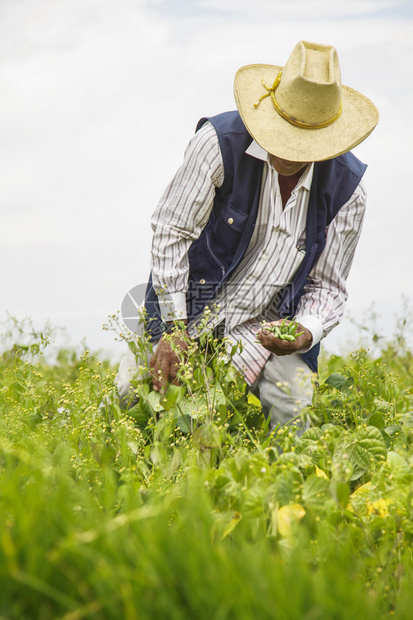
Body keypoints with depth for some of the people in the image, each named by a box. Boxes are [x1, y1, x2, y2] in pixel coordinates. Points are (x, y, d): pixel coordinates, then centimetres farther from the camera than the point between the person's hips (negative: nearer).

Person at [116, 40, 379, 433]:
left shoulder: (347, 188, -10)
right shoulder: (220, 142, -19)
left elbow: (326, 285, -1)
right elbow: (171, 231, -14)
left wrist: (305, 334, -23)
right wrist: (173, 329, -15)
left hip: (267, 327, 1)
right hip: (193, 311, -1)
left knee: (294, 414, -21)